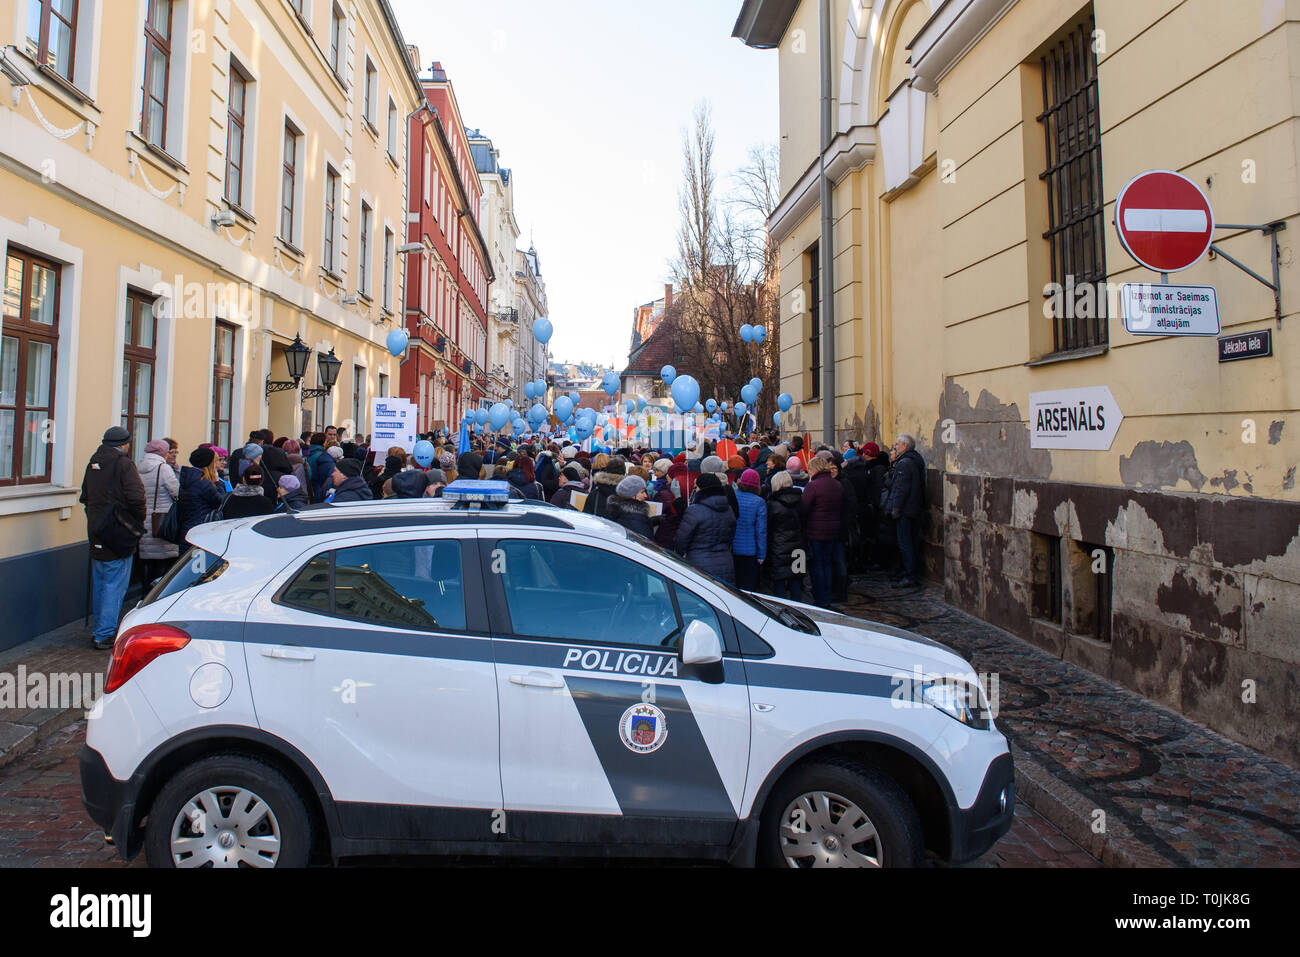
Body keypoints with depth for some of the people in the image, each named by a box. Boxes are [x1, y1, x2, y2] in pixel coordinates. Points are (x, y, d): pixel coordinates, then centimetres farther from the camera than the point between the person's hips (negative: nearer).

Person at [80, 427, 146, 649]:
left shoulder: (93, 464, 12)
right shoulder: (123, 464, -12)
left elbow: (85, 497, 18)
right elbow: (136, 497, -21)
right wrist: (139, 521, -6)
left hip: (96, 534, 8)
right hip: (119, 535, -8)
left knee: (99, 583, 17)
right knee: (115, 585, -3)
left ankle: (100, 630, 27)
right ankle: (105, 634, -3)